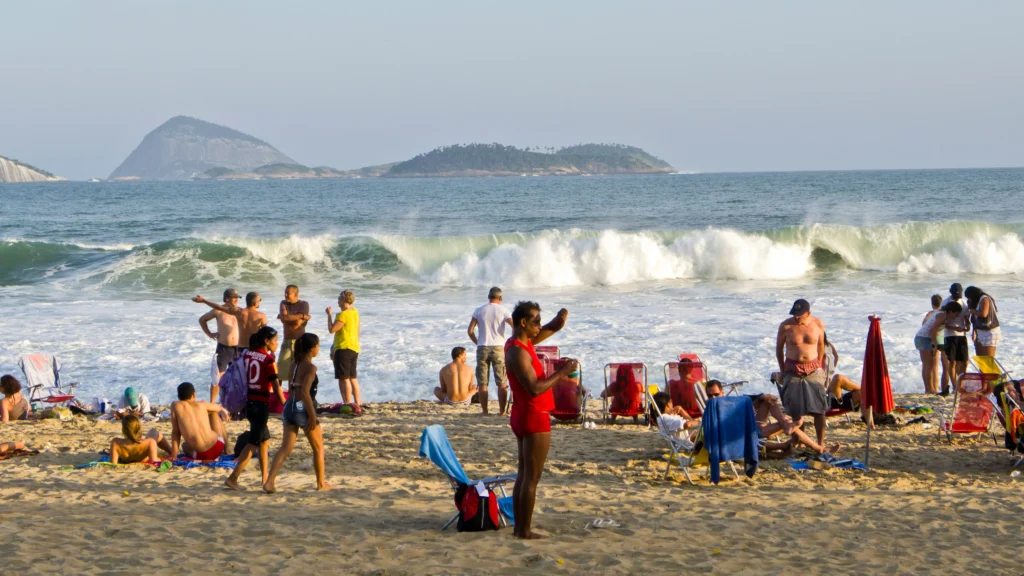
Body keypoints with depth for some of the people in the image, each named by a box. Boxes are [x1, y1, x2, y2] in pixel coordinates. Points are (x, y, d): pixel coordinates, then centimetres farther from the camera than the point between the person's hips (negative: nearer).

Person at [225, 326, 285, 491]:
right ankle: (233, 478, -10)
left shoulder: (248, 354, 7)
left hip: (249, 401, 8)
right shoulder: (269, 359, -13)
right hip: (262, 403, -8)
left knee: (265, 439, 21)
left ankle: (265, 478, 25)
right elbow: (276, 388, -12)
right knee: (254, 443, -3)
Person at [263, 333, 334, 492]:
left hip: (290, 406, 7)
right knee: (318, 448, 12)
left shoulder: (295, 364, 11)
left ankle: (269, 482, -10)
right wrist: (312, 415, -20)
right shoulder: (311, 367, -13)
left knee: (286, 448, 4)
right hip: (303, 409, -7)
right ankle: (321, 483, 22)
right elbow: (305, 392, -22)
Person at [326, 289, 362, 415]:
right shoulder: (354, 311, 10)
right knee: (353, 378, 14)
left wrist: (329, 315, -6)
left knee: (344, 379, -6)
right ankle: (358, 405, 16)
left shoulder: (343, 314, -17)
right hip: (354, 348, 9)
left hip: (344, 348, -9)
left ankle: (347, 406, -7)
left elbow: (332, 329, -17)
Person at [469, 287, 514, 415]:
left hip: (482, 348, 2)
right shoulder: (502, 311, -1)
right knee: (502, 384, 5)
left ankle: (484, 412, 4)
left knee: (482, 383, 5)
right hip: (498, 347, -2)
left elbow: (470, 331, 1)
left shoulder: (479, 311, 5)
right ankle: (502, 412, 2)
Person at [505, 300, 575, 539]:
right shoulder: (518, 352, -20)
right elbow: (534, 389, -27)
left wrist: (559, 320, -1)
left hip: (523, 416, 11)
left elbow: (550, 330, 22)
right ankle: (525, 530, -3)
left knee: (524, 474, 13)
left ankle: (519, 526, 17)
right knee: (532, 477, -6)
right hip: (534, 417, -11)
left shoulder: (523, 343, 10)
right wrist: (562, 372, -21)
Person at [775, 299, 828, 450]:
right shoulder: (786, 326, -6)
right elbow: (779, 348, 6)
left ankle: (821, 443, -1)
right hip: (793, 369, -1)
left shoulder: (818, 325, -1)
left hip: (813, 369, 1)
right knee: (794, 407, 0)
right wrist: (782, 370, 7)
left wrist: (819, 366, 12)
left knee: (819, 408, -5)